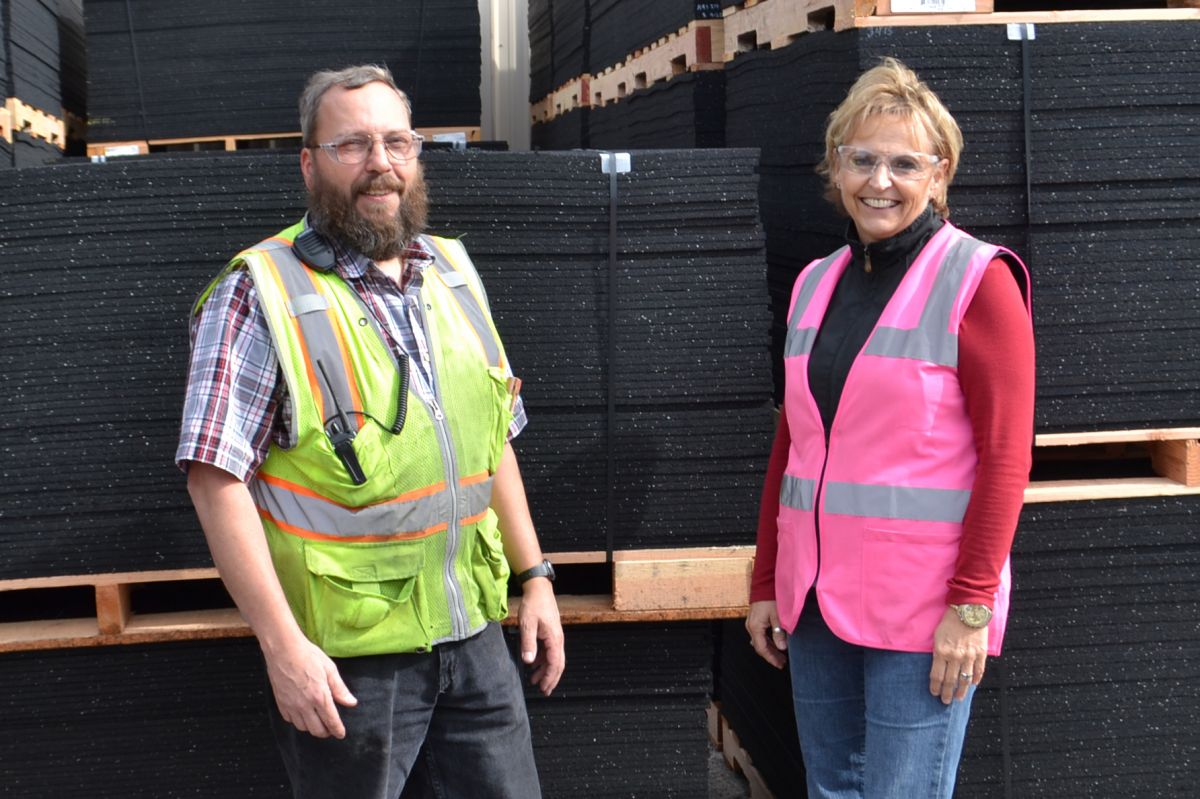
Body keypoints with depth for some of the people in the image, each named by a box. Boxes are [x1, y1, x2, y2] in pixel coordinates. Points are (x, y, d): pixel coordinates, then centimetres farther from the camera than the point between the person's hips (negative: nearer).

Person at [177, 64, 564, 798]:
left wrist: (534, 575, 13)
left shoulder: (454, 273, 9)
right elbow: (216, 477, -15)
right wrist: (282, 643, -19)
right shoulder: (260, 293, -10)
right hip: (346, 659, -5)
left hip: (475, 634, 6)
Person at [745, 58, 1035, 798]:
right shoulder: (816, 284, 11)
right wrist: (766, 583, 12)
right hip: (815, 600, 6)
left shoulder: (977, 279, -6)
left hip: (922, 608, -6)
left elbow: (1006, 457, -11)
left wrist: (972, 602, -16)